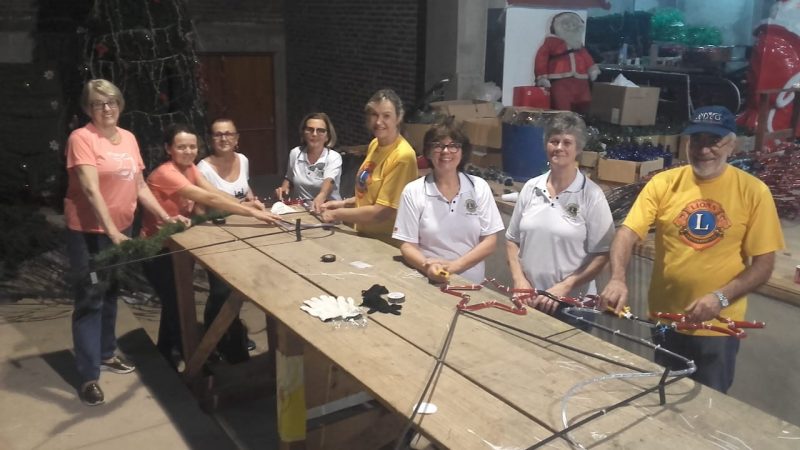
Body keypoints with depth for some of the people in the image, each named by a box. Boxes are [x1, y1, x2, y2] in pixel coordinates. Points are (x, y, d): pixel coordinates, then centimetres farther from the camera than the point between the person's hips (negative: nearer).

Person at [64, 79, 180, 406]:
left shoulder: (128, 138, 8)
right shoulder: (81, 138, -14)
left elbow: (140, 186, 11)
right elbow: (91, 190, -23)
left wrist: (165, 217, 5)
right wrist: (111, 232, -29)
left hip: (121, 228, 7)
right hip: (88, 231, -7)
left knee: (110, 294, 20)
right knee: (90, 300, -2)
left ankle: (106, 354, 36)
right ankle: (88, 376, 5)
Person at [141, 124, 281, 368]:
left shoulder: (190, 167, -1)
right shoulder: (166, 173, -27)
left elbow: (215, 192, -13)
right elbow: (209, 198, -35)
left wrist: (248, 206, -30)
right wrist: (252, 212, -41)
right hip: (157, 248, -8)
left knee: (181, 300, 15)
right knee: (174, 303, -2)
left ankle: (173, 352, 34)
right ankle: (169, 358, 18)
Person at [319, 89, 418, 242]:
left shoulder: (402, 156, -18)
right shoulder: (374, 144, 5)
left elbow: (381, 212, -18)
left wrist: (337, 214, -9)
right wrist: (344, 203, 6)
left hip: (386, 242, -7)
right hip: (365, 235, 7)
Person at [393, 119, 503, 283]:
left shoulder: (479, 187, 4)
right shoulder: (413, 191, 0)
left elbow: (490, 241, 3)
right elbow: (407, 245, 0)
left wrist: (455, 265, -10)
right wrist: (427, 266, -19)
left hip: (471, 282, 1)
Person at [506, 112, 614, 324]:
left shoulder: (591, 195, -9)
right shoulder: (531, 188, 2)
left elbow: (602, 254, -9)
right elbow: (512, 240, 8)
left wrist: (564, 287, -16)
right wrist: (519, 278, -5)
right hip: (528, 299, 4)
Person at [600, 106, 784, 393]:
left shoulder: (753, 192, -8)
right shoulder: (663, 183, -6)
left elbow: (763, 264, -7)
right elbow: (628, 233, -12)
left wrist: (721, 297, -21)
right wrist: (617, 279, -30)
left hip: (718, 325, -1)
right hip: (664, 318, 2)